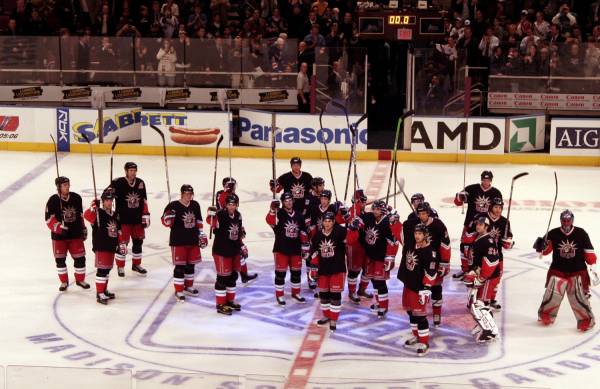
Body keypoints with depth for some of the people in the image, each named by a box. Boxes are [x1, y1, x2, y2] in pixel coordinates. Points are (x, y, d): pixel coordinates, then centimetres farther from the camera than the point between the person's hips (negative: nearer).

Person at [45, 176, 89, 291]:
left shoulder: (76, 198, 0)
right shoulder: (53, 200, -14)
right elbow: (49, 219, -14)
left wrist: (83, 228, 15)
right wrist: (59, 227, -27)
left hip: (75, 234, 3)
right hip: (59, 235, -3)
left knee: (80, 257, 4)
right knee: (60, 259, 7)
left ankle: (80, 280, 23)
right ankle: (64, 282, 23)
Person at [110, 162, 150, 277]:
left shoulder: (140, 183, 3)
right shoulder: (118, 183, -14)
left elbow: (144, 200, 10)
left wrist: (146, 215, 8)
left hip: (137, 218, 5)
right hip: (123, 219, -5)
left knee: (138, 241, 13)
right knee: (123, 242, -4)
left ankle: (136, 265, 30)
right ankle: (120, 267, 11)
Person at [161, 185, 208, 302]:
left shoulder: (195, 205, 5)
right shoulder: (173, 206, -14)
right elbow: (165, 222, -11)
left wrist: (201, 234, 16)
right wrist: (168, 219, -33)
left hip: (193, 240, 6)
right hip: (178, 241, -6)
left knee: (191, 265, 16)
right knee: (180, 266, -4)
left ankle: (188, 287, 33)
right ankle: (179, 291, 5)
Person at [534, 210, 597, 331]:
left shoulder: (581, 233, -6)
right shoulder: (553, 234, -5)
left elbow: (589, 252, -1)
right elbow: (546, 250, 3)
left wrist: (593, 268, -5)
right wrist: (541, 246, -20)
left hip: (578, 271, -1)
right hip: (558, 270, 1)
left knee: (579, 296, -5)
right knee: (552, 294, 2)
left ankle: (586, 320, 8)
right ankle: (546, 315, 23)